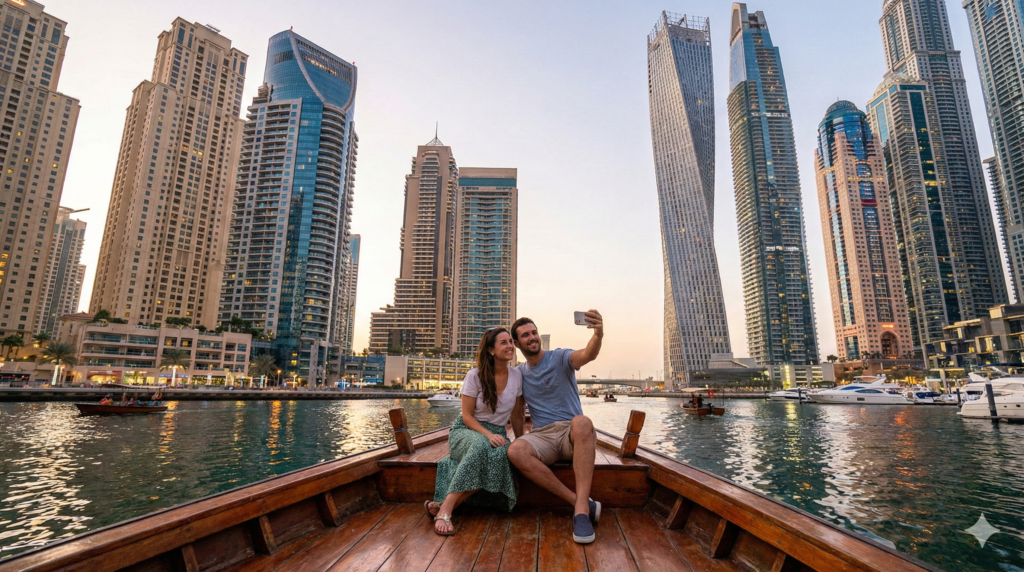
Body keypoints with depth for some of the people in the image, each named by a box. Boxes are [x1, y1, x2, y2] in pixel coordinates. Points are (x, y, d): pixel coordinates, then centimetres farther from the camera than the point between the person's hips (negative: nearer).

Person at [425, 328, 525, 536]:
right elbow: (467, 416, -10)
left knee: (501, 455, -35)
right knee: (482, 446, -41)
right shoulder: (475, 376, -12)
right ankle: (444, 511, -34)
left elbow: (516, 416, 8)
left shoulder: (517, 376, -2)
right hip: (466, 431, -3)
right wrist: (488, 434, -25)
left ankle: (442, 504, -25)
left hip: (497, 433, 3)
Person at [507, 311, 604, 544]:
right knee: (515, 451, -31)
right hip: (542, 436, 3)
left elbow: (587, 355, -24)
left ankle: (581, 510, -40)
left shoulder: (560, 358, -2)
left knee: (582, 422, -39)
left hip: (572, 434, -3)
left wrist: (598, 335, -47)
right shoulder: (519, 373, 13)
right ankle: (582, 502, -27)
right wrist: (522, 439, 5)